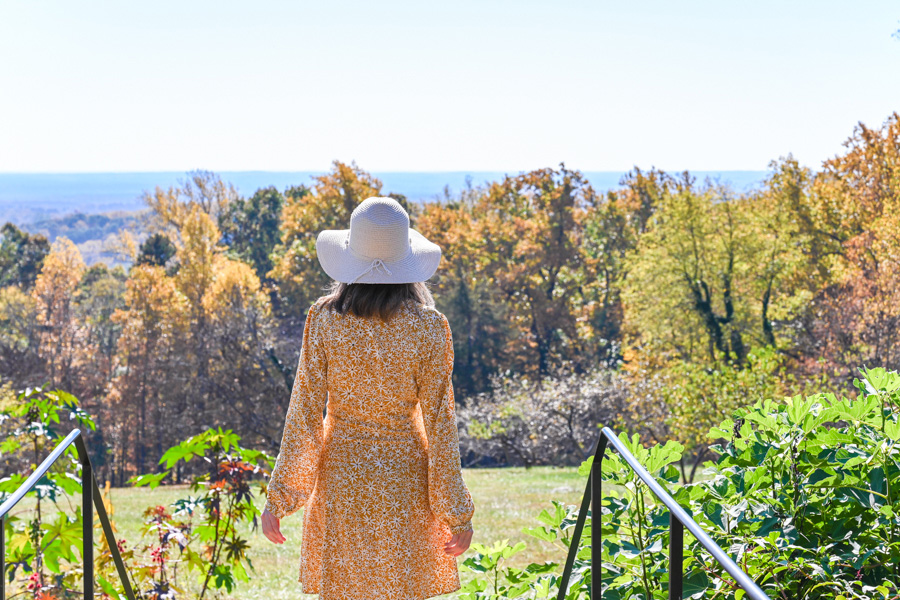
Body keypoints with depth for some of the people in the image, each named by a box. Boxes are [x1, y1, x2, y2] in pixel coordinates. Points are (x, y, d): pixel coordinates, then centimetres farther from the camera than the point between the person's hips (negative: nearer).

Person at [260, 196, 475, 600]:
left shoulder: (324, 319, -8)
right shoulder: (428, 328, -10)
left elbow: (305, 415, -7)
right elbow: (438, 423, -8)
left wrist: (278, 499, 1)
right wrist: (457, 514, 0)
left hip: (341, 479, 1)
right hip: (404, 483, 0)